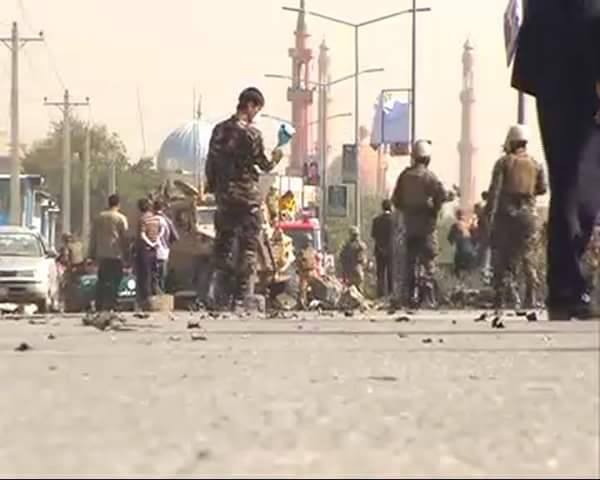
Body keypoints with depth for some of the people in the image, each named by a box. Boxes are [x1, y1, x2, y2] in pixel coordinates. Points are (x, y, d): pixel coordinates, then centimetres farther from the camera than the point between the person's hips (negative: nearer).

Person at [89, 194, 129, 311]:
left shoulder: (99, 218, 9)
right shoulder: (121, 218, -4)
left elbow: (93, 237, 12)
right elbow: (124, 238, -3)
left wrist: (93, 254, 18)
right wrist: (126, 255, 4)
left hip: (101, 255, 4)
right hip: (116, 254, -4)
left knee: (102, 281, 9)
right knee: (114, 282, -3)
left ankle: (99, 306, 6)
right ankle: (111, 306, -10)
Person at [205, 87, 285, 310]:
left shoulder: (219, 130, 6)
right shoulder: (251, 133, -12)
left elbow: (210, 163, 9)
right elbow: (265, 165, -5)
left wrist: (212, 187, 19)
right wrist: (276, 156, 14)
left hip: (224, 194, 6)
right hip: (247, 195, -6)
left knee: (223, 241, 13)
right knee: (248, 244, -1)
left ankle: (221, 294, 10)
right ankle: (242, 294, -5)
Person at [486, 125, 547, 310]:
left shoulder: (504, 162, -1)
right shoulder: (535, 164, 7)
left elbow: (495, 189, -8)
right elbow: (542, 189, 12)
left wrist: (490, 214, -7)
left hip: (506, 213, -2)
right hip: (528, 213, 2)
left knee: (502, 255, 1)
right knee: (528, 255, 6)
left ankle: (501, 296, -6)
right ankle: (530, 297, 0)